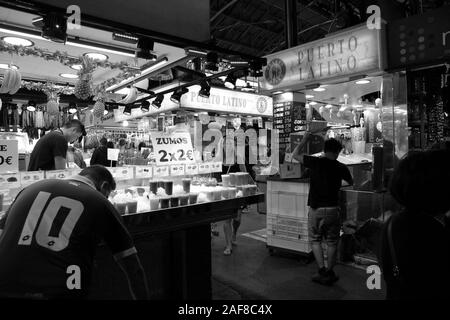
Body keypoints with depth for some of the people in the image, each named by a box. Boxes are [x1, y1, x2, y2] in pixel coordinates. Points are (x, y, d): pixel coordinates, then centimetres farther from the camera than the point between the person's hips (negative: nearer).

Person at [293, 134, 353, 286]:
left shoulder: (315, 162, -6)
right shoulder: (341, 167, -1)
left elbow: (295, 154, 7)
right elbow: (351, 182, 18)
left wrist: (304, 139, 17)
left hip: (315, 209, -1)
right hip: (332, 209, 1)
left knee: (315, 240, 14)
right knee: (331, 242, 14)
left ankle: (322, 271, 9)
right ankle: (329, 274, 21)